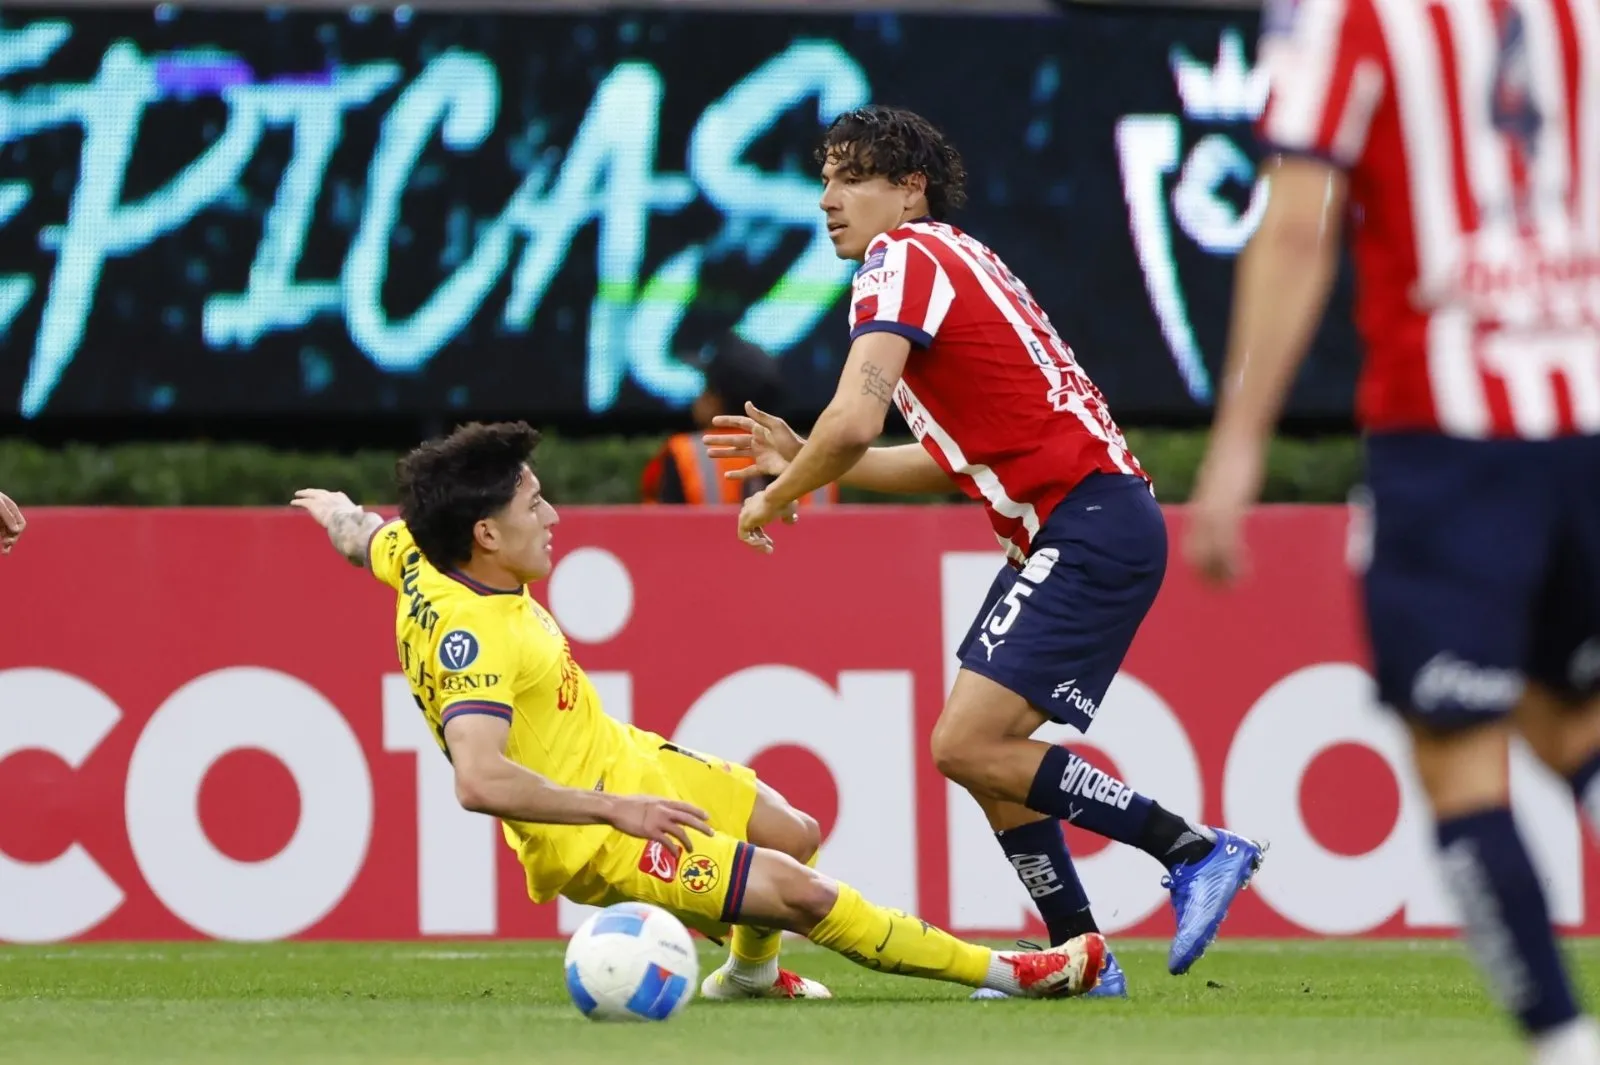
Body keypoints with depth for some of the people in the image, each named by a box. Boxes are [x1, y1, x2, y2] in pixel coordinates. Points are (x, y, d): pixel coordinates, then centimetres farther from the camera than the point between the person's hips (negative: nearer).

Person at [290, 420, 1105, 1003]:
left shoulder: (417, 556, -7)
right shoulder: (470, 637, -34)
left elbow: (359, 536, 17)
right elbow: (479, 782, -45)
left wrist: (340, 513, 41)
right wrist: (615, 810, -41)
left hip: (622, 760, 10)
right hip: (596, 840, -10)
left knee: (794, 836, 22)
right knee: (805, 895, -12)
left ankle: (748, 969, 51)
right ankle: (1003, 974, -3)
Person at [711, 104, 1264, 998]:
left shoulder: (903, 258, -9)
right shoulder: (948, 263, 21)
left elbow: (854, 423, -22)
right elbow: (956, 464, 25)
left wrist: (775, 498, -3)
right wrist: (800, 459, 23)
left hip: (1091, 530, -10)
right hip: (1071, 530, 10)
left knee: (969, 746, -15)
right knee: (984, 750, 12)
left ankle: (1198, 851, -9)